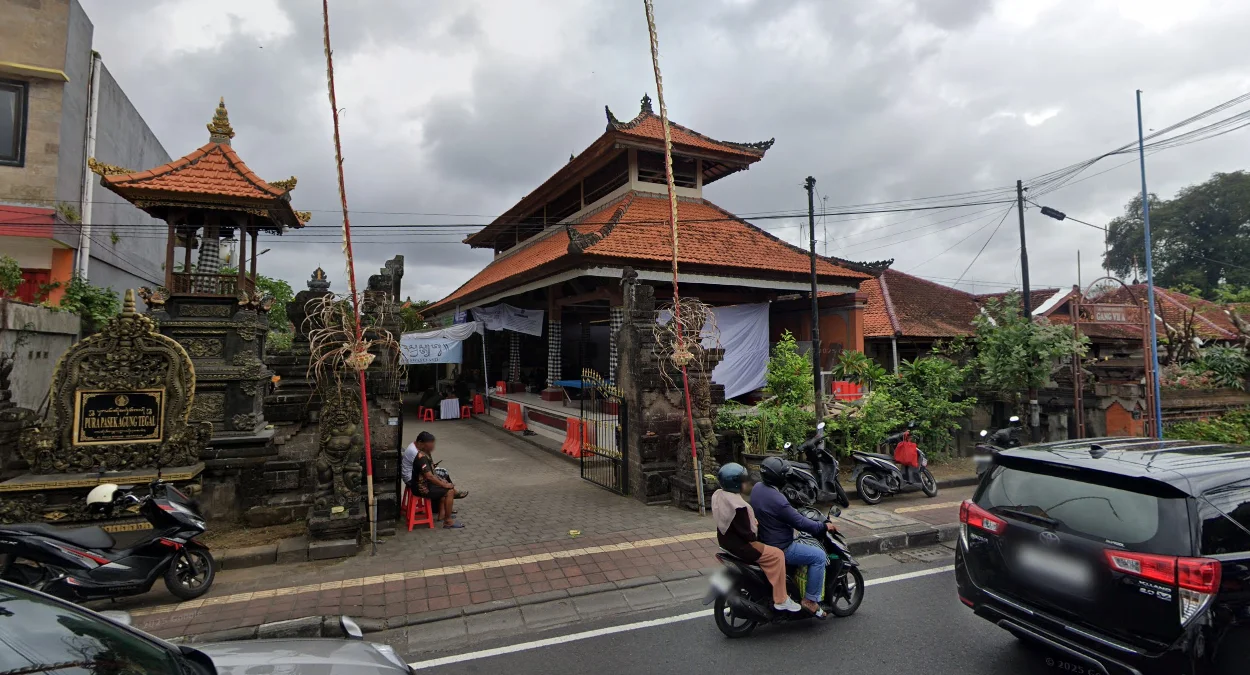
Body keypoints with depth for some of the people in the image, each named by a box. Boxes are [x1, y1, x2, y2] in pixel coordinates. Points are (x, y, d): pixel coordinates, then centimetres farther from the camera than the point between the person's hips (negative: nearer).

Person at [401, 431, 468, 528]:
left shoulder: (413, 445, 3)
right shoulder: (420, 456, -29)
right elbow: (429, 477, -27)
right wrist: (444, 485, -17)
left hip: (414, 480, 11)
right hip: (419, 487, -11)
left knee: (443, 486, 22)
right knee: (449, 491, -9)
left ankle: (442, 513, 26)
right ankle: (448, 521, 0)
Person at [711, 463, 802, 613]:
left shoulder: (718, 495, 1)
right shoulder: (738, 505, -29)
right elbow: (747, 534, -24)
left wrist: (754, 524, 12)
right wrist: (761, 547, -9)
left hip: (726, 539, 10)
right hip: (738, 545, -10)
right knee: (776, 555, -10)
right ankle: (780, 600, -3)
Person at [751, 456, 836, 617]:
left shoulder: (757, 489, 0)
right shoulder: (776, 499, -29)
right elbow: (800, 523, -22)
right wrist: (824, 527, -9)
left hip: (764, 541, 10)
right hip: (780, 548, -10)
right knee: (819, 556, -6)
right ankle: (810, 599, 0)